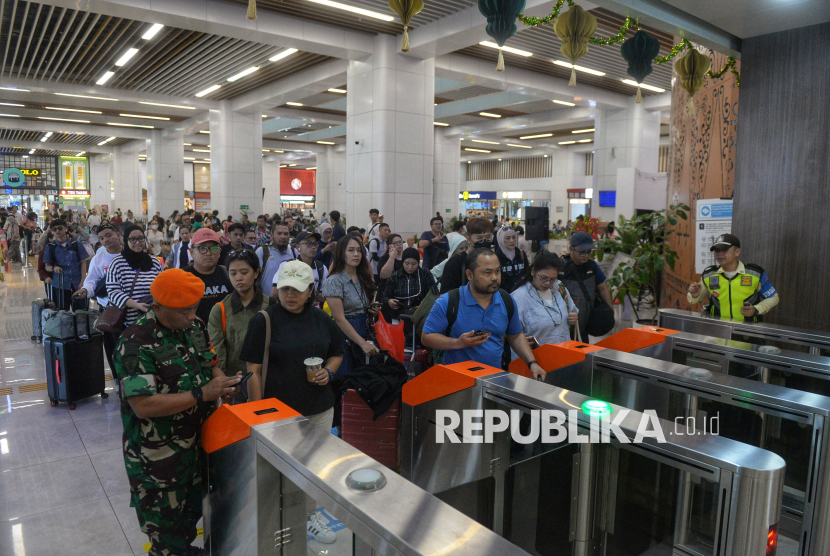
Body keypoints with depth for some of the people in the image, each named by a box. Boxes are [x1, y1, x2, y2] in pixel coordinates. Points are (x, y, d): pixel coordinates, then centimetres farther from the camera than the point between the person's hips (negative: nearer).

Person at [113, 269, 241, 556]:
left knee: (192, 510, 27)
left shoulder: (195, 326, -2)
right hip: (158, 454, -7)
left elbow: (210, 363, 11)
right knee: (165, 526, 14)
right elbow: (143, 405, -30)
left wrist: (222, 380, -11)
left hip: (197, 441, 7)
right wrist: (202, 394, -30)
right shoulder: (136, 343, -25)